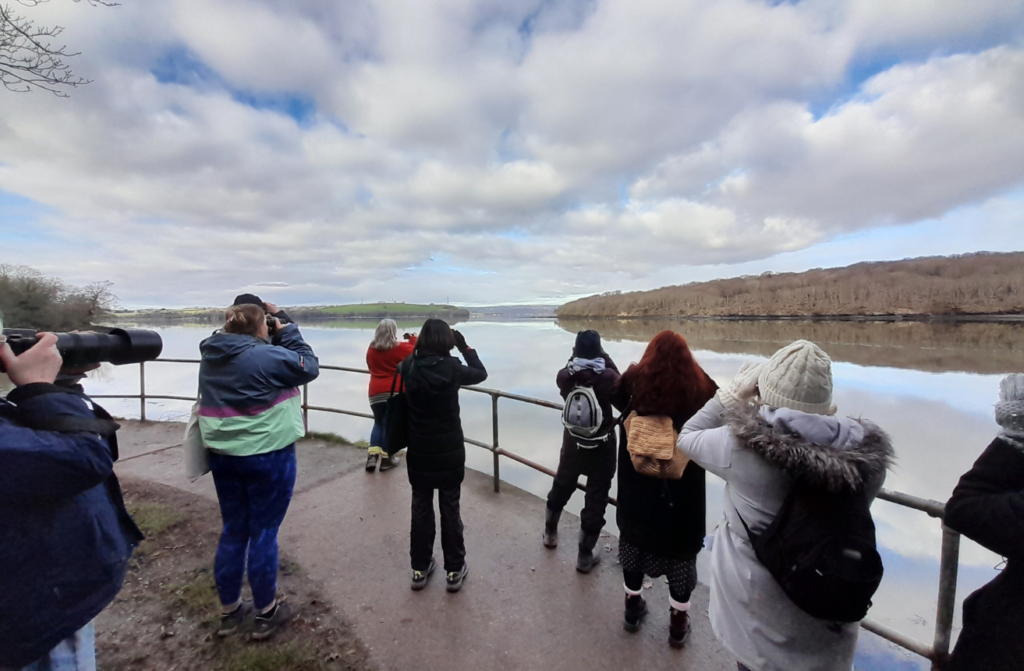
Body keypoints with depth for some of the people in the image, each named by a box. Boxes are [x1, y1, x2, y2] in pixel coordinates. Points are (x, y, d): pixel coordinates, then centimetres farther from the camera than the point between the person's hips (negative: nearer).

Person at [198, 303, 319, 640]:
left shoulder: (211, 356, 4)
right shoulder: (267, 356, -19)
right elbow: (309, 367, -9)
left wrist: (279, 336, 9)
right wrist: (288, 331, -1)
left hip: (222, 455, 7)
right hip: (267, 455, -7)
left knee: (233, 530, 19)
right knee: (263, 532, 7)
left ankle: (229, 610, 35)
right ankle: (266, 613, 24)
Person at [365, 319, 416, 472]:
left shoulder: (371, 350, 8)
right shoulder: (400, 348, -6)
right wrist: (412, 339, 20)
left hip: (376, 393, 4)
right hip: (396, 392, -4)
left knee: (379, 423, 18)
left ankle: (372, 456, 7)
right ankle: (386, 459, 13)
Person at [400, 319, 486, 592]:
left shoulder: (409, 367, -9)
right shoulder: (452, 368, -17)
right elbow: (481, 373, 2)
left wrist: (419, 348, 13)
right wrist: (465, 347, 7)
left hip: (419, 451, 3)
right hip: (450, 451, -2)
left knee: (420, 508, 17)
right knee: (450, 509, 12)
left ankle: (420, 569, 32)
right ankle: (454, 570, 26)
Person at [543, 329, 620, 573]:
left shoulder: (565, 376, -14)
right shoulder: (606, 376, -21)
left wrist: (575, 356, 2)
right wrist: (606, 357, -2)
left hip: (573, 442, 3)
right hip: (601, 446, -3)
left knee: (561, 487, 25)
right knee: (596, 499, 11)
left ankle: (550, 533, 46)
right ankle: (585, 556, 23)